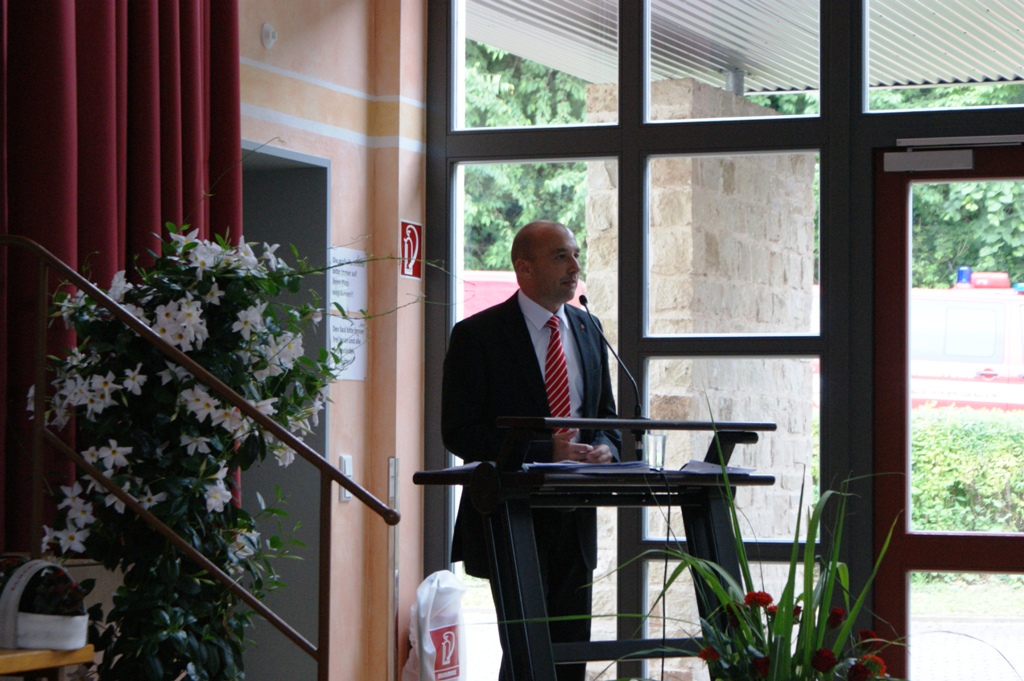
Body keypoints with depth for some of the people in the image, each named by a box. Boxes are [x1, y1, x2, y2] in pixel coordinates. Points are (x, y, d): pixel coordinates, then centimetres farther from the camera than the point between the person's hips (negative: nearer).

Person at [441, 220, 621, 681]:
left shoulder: (587, 330, 14)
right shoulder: (477, 335, -6)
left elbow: (606, 415, 21)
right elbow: (459, 433, -11)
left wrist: (605, 448, -3)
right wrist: (544, 452, -20)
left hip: (574, 520, 6)